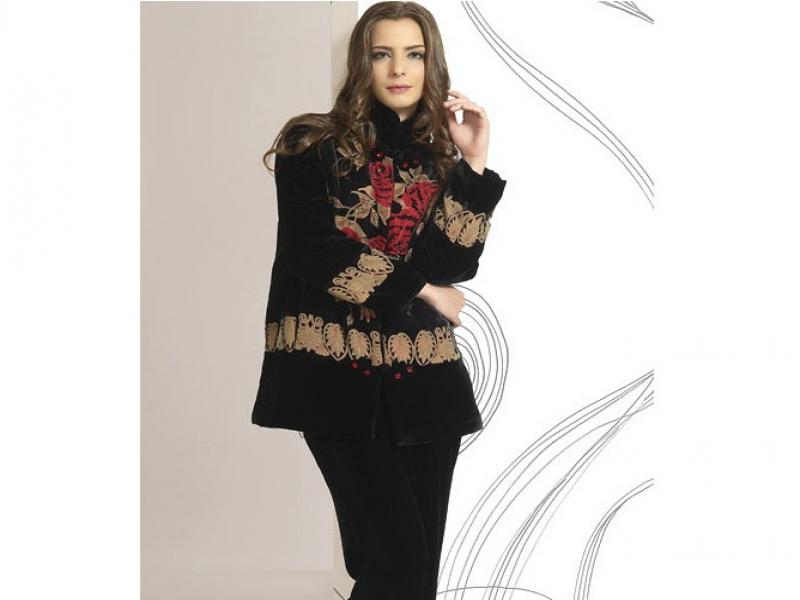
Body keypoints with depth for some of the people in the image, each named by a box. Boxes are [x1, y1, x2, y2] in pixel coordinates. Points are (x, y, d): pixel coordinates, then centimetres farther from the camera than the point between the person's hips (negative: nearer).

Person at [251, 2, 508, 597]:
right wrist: (420, 290, -4)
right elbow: (314, 253, -10)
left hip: (423, 375, 4)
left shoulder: (440, 158, 12)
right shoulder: (314, 146, 1)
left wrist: (475, 166, -6)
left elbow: (457, 265, -1)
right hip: (338, 370, -4)